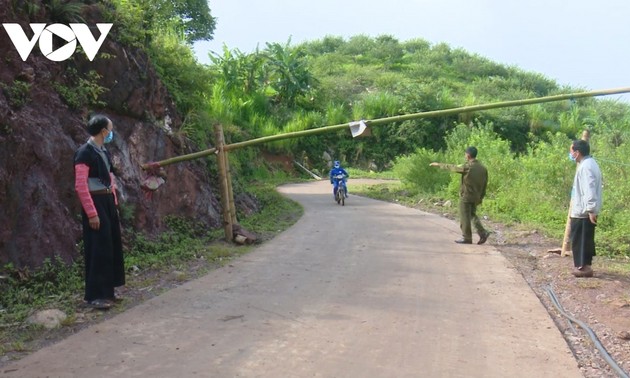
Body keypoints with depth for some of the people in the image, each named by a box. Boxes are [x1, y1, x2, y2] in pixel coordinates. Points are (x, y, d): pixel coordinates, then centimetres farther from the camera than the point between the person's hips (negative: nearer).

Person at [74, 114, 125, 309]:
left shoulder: (104, 151, 12)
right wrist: (92, 213, -21)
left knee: (112, 247, 12)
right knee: (98, 249, -4)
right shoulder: (84, 152, -15)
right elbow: (80, 186, -20)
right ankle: (95, 295, 5)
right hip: (95, 203, -9)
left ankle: (107, 290, 24)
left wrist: (114, 203, 15)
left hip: (108, 202, 9)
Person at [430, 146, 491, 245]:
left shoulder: (467, 167, -16)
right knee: (472, 215, 20)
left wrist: (438, 164, 7)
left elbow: (451, 167, -6)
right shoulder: (483, 168, 4)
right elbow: (485, 185, 8)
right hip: (476, 197, 7)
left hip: (466, 196, -7)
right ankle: (482, 232, 8)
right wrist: (480, 198, 17)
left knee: (465, 217, 3)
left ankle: (466, 238, 9)